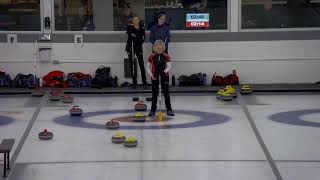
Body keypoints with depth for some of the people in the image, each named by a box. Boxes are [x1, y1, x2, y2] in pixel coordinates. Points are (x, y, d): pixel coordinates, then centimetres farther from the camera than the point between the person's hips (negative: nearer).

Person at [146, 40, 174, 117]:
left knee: (166, 92, -3)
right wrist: (151, 75, -15)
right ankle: (153, 110, 11)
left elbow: (169, 67, -11)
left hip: (164, 76, -1)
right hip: (155, 77, 1)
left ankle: (169, 110, 4)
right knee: (155, 93, 3)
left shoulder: (166, 56, -4)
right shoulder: (152, 56, -1)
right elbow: (148, 67, 1)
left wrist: (164, 71, -32)